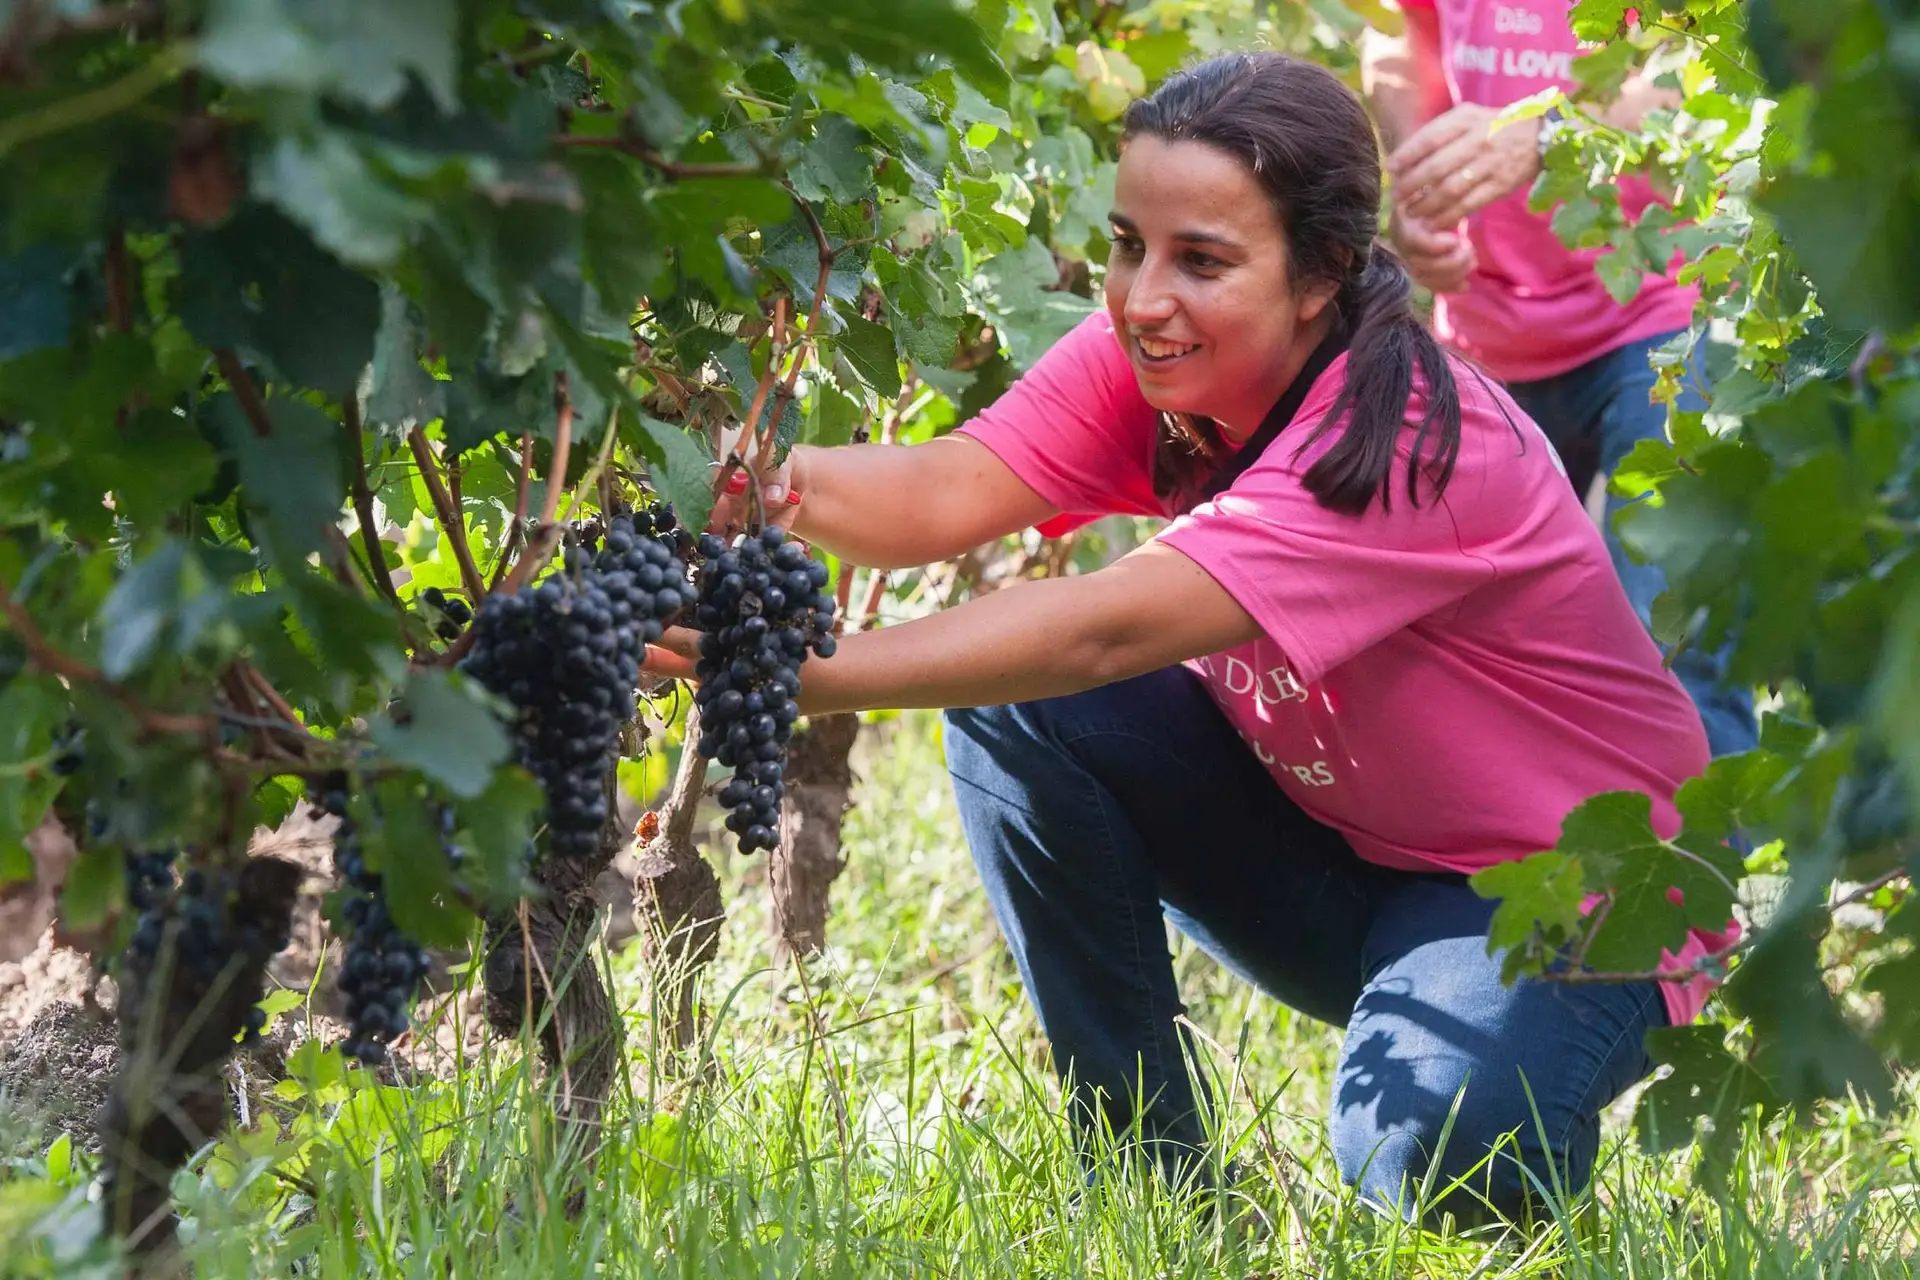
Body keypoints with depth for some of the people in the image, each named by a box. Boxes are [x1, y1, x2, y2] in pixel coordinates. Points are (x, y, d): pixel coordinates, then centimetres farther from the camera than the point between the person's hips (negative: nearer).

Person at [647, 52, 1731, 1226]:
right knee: (1020, 708, -16)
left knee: (1428, 1151, -35)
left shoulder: (1416, 445, -31)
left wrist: (799, 678, -51)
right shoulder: (1150, 359, -10)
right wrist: (778, 487, -50)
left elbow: (1110, 630, -42)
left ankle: (1513, 1106, 4)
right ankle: (1149, 1165, -5)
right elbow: (953, 491, -27)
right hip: (1334, 847, 7)